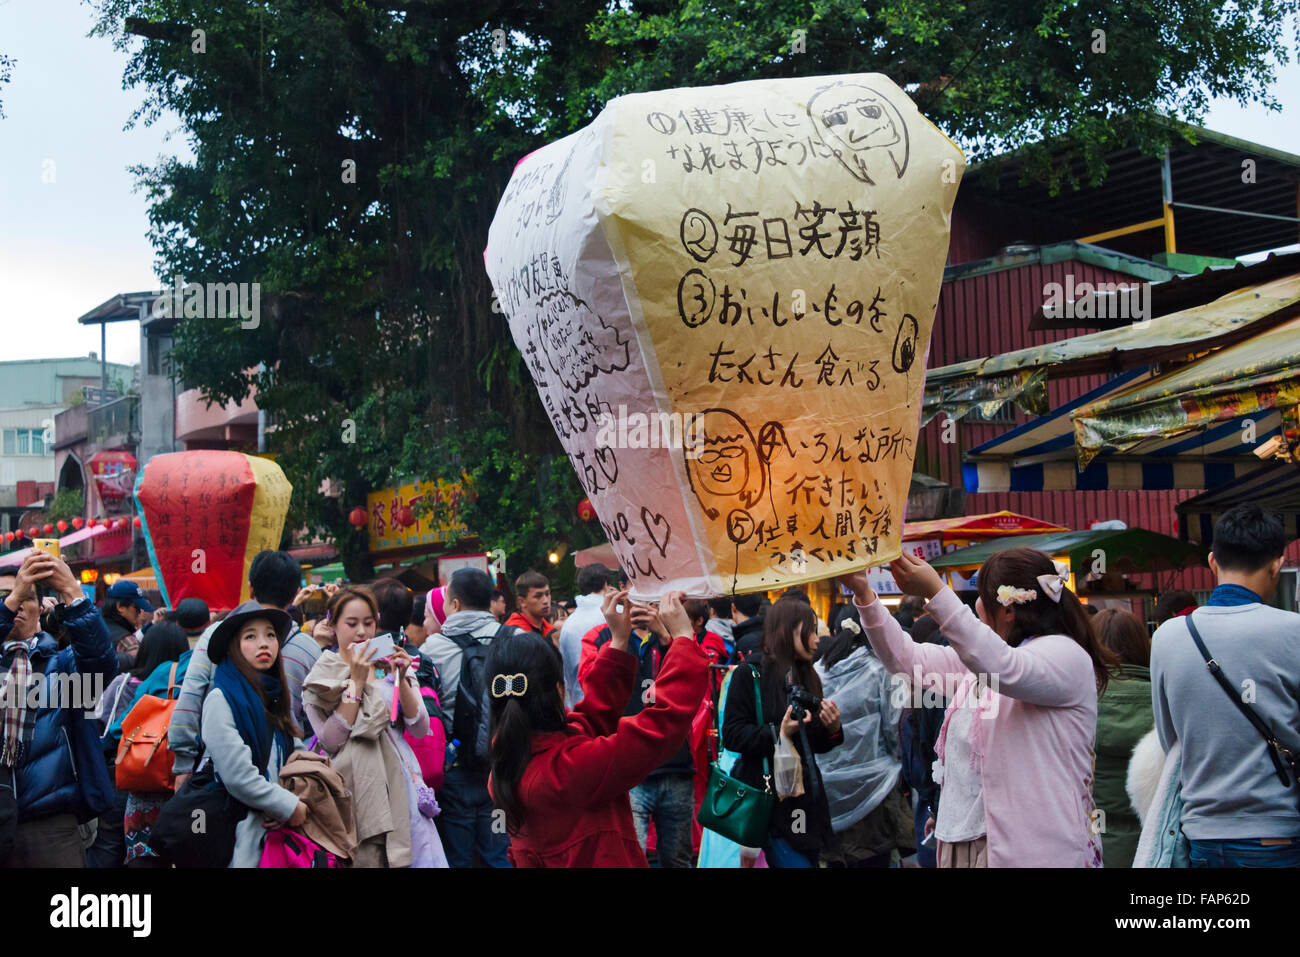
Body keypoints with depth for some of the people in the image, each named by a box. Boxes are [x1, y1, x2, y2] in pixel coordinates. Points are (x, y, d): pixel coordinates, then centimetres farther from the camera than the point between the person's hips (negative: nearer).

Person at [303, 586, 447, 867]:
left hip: (399, 780, 3)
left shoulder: (391, 666, 11)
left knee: (419, 854, -6)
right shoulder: (321, 676, 3)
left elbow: (420, 729, 2)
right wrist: (356, 682, -12)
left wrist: (401, 679, -9)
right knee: (363, 858, -7)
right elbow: (330, 741, -11)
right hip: (354, 784, -3)